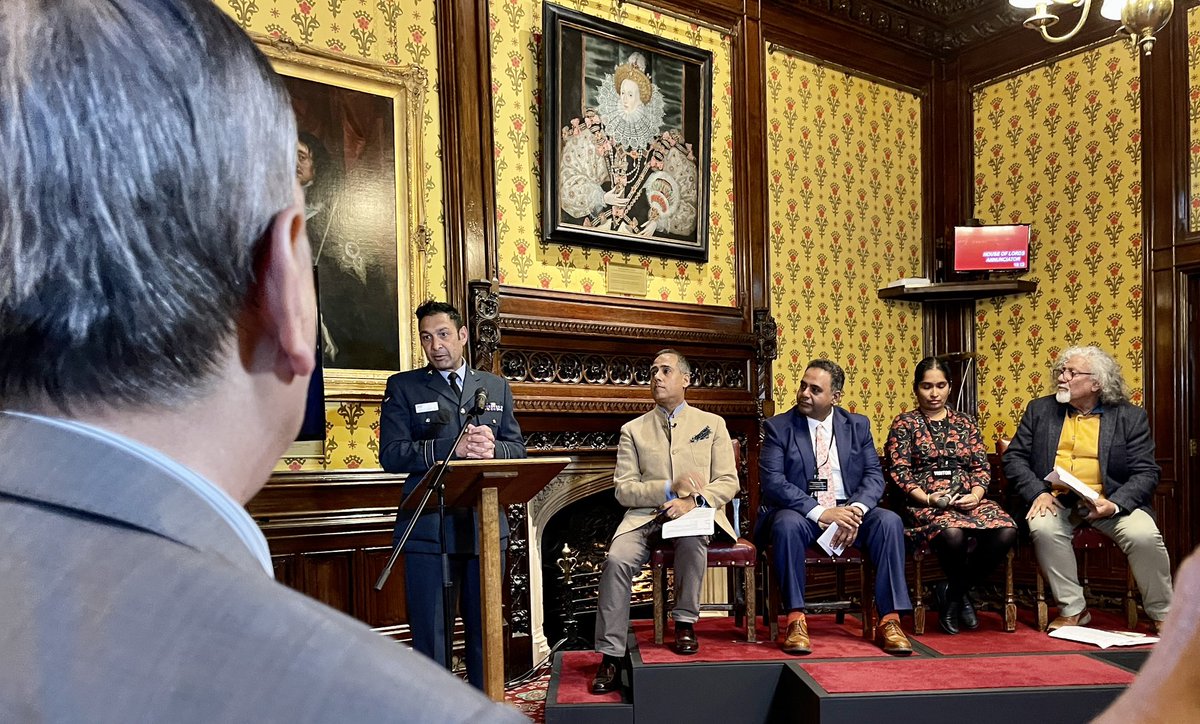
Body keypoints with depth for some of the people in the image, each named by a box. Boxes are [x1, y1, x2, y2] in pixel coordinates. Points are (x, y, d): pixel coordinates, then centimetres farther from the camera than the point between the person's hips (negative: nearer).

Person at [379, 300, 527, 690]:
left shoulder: (496, 387, 14)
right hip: (429, 527, -2)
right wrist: (451, 447, -19)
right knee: (429, 632, 4)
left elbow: (518, 449, 11)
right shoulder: (403, 387, 5)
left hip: (485, 524, 3)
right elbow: (391, 454, -6)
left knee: (485, 629, 13)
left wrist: (492, 448, -12)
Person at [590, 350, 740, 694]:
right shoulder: (633, 430, 14)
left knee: (691, 535, -37)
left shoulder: (712, 424, 14)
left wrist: (693, 500, -14)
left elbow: (728, 482, 6)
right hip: (645, 516, 1)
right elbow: (623, 490, 5)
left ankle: (685, 622, -14)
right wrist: (670, 489, -11)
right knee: (616, 559, -29)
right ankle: (611, 655, -19)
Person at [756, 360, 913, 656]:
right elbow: (772, 482, -11)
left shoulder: (858, 425, 10)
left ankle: (889, 620, -17)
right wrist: (819, 512, -23)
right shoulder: (778, 426, -1)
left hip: (849, 511, 3)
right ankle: (796, 620, -24)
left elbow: (874, 476, 4)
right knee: (787, 524, -35)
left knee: (889, 521, -24)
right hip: (801, 513, -3)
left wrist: (856, 509, -18)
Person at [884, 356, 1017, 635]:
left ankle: (955, 593, -3)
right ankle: (960, 594, -2)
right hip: (926, 504, -4)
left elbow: (982, 467, 13)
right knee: (952, 533, -38)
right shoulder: (904, 424, 9)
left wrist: (975, 494, -8)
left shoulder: (965, 422, 20)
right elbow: (899, 471, 0)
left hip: (968, 499, 4)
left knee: (1007, 531, -28)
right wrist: (927, 498, -15)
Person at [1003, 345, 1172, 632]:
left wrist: (1114, 504, -19)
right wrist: (1037, 493, -12)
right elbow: (1014, 457, 6)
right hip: (1055, 501, 1)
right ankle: (1072, 610, -13)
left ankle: (1163, 616, 0)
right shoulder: (1039, 409, 10)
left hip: (1109, 502, 0)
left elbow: (1146, 473, -1)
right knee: (1043, 528, -31)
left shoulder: (1131, 417, 5)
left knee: (1144, 535, -27)